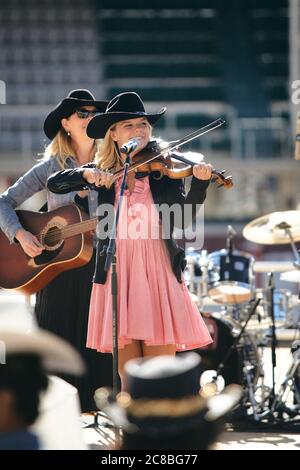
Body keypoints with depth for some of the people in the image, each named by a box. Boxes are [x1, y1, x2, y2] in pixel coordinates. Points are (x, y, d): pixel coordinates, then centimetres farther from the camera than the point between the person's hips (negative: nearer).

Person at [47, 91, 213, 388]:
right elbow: (54, 184, 0)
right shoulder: (103, 173, 9)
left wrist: (200, 183, -26)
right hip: (116, 275, 1)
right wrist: (85, 174, -18)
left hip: (158, 275, -1)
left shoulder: (164, 170, 5)